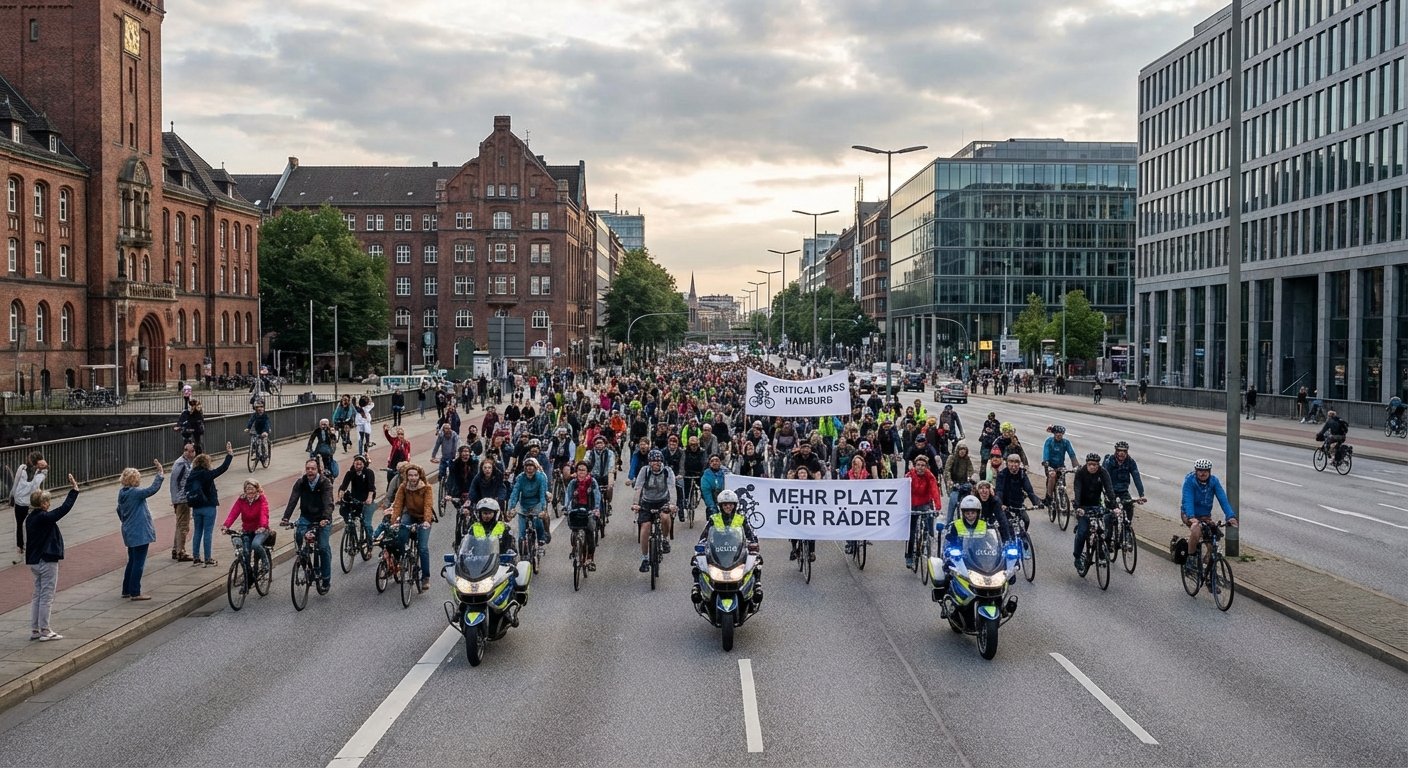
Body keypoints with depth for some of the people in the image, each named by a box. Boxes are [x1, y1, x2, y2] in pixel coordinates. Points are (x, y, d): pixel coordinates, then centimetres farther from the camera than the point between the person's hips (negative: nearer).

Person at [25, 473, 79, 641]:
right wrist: (74, 490, -18)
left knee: (38, 596, 14)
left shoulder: (30, 518, 6)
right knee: (46, 597, -2)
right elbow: (64, 508, -21)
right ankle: (45, 631, 2)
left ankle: (34, 630, 17)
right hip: (47, 562, -9)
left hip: (34, 562, 9)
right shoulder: (44, 518, -19)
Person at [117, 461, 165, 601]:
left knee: (132, 562, 19)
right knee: (138, 563, -3)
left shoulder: (122, 493, 8)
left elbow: (119, 511, 20)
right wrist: (160, 473, -21)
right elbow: (152, 489, -28)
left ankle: (126, 590, 25)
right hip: (140, 533, -9)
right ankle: (135, 593, 0)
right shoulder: (135, 493, -19)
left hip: (130, 533, 9)